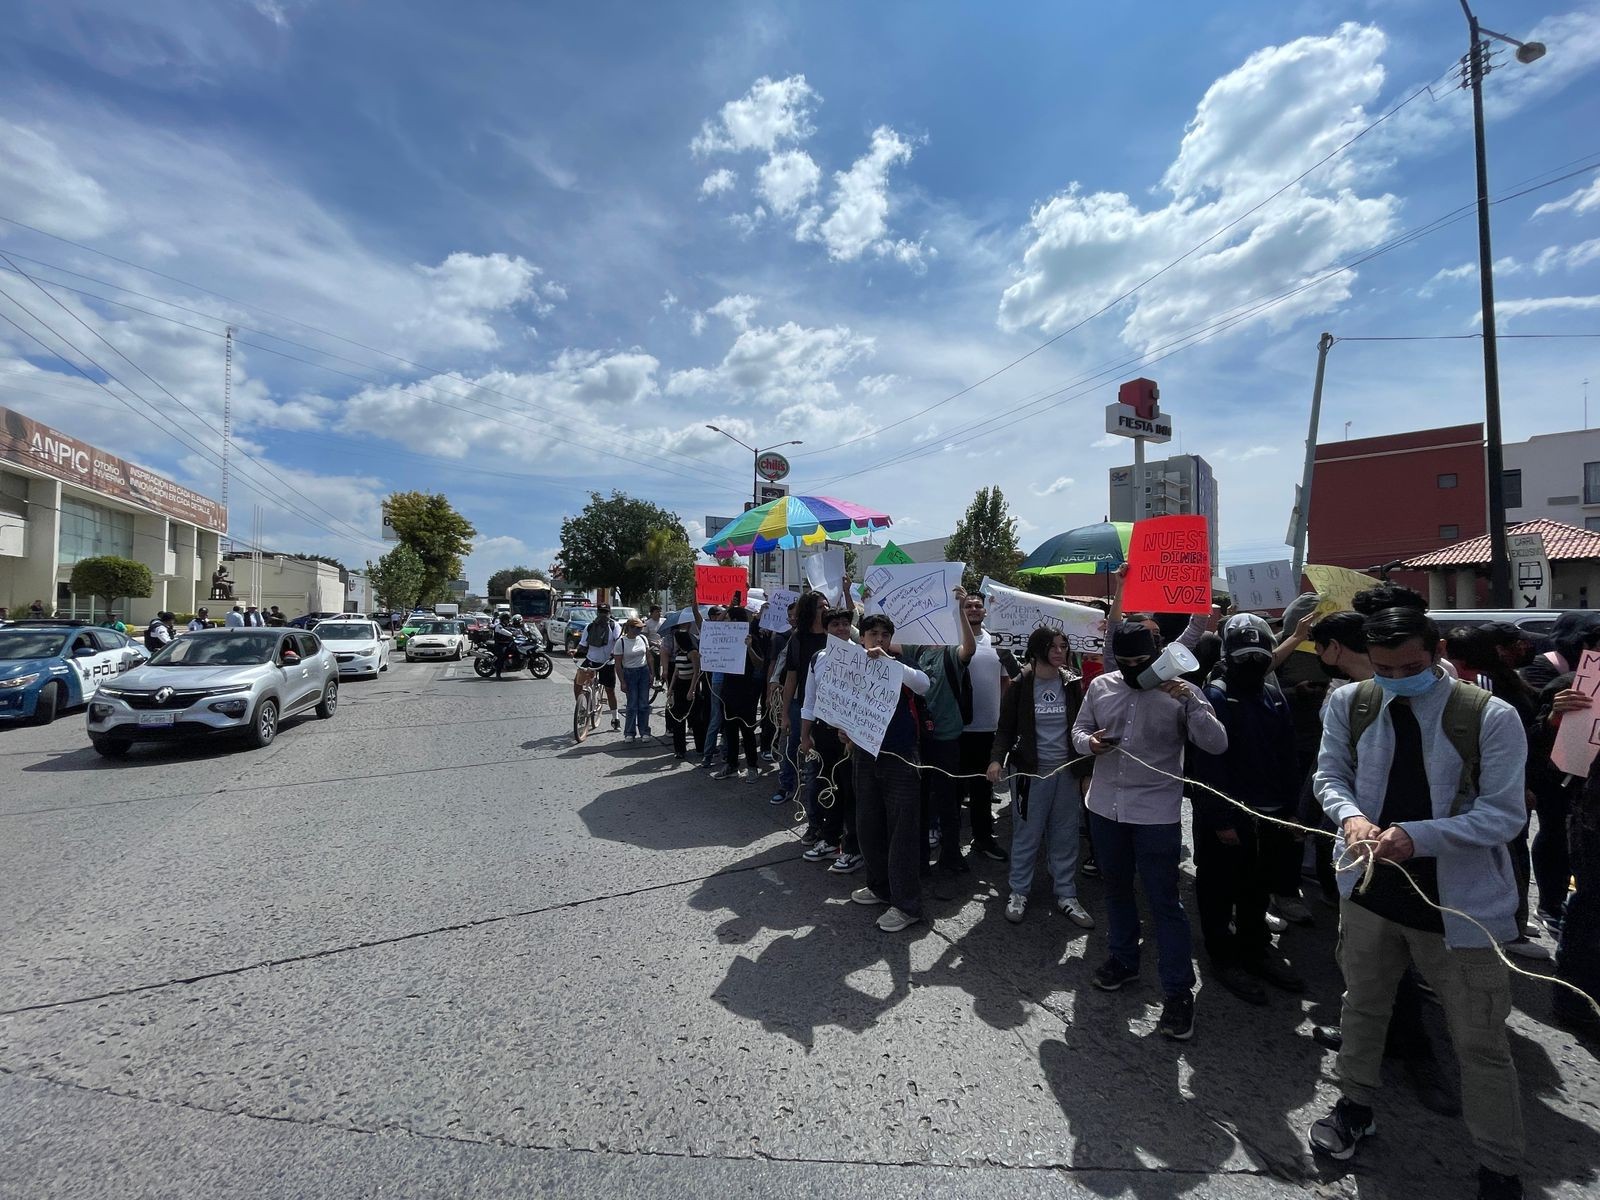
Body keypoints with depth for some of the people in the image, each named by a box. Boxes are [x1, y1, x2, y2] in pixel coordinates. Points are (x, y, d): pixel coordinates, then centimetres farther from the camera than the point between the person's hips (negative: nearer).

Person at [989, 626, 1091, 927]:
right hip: (1032, 771, -2)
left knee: (1066, 836, 9)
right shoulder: (1020, 686, -4)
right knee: (1026, 834, 4)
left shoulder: (1074, 685, 4)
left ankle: (1067, 895, 21)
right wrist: (997, 759, -19)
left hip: (1067, 771, 3)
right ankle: (1018, 893, 17)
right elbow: (1005, 728, -2)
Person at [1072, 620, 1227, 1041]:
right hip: (1104, 806, 4)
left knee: (1164, 900, 0)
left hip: (1156, 813, -4)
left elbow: (1216, 744, -15)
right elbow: (1079, 728, 10)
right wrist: (1088, 743, -13)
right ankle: (1123, 959, 40)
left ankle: (1178, 990, 15)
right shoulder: (1100, 686, 0)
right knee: (1116, 887, 20)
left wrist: (1191, 702, -28)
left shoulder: (1181, 693, -8)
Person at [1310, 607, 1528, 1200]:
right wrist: (1351, 816, -18)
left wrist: (1418, 836, -29)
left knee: (1481, 1045, 10)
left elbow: (1504, 814, -16)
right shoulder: (1349, 704, -5)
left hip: (1460, 904, -3)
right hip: (1372, 888, 4)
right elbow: (1330, 775, 2)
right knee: (1361, 1006, 21)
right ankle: (1355, 1105, 45)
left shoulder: (1490, 716, -16)